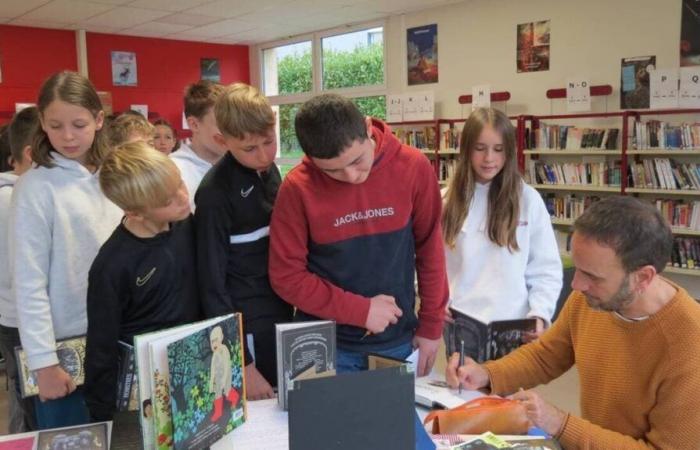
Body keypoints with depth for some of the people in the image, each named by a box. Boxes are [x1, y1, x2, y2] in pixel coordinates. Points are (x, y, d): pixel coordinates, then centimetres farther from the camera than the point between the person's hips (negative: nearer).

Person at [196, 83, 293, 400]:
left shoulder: (270, 171, 3)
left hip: (281, 315, 7)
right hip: (249, 328, -7)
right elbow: (213, 286, -17)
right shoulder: (215, 193, -19)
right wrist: (243, 364, -17)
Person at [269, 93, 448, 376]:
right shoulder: (298, 187, -15)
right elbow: (286, 276, -10)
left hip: (399, 342, 2)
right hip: (328, 347, -1)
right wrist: (361, 311, -14)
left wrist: (431, 326, 1)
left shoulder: (414, 168, -11)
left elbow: (430, 249, -1)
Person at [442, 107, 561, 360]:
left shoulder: (528, 199, -3)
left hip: (513, 330, -1)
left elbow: (547, 269, -1)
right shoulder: (448, 199, 2)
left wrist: (540, 314, -13)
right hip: (460, 328, 2)